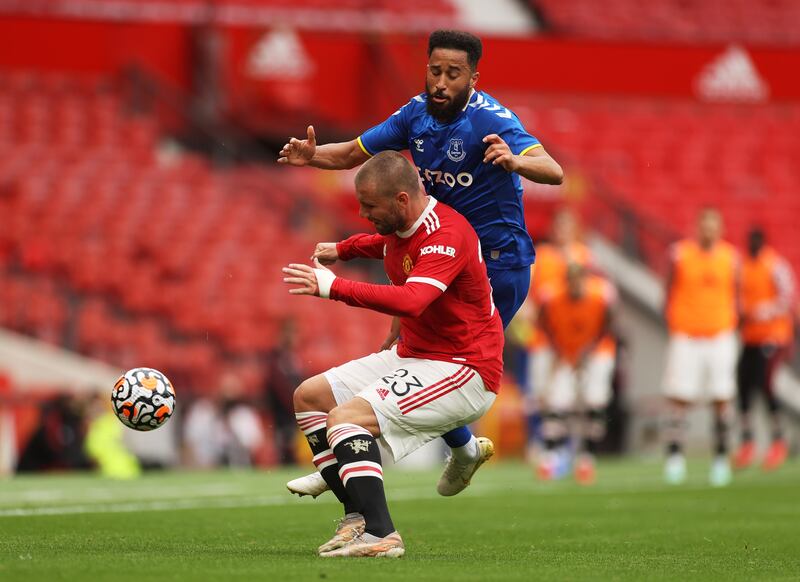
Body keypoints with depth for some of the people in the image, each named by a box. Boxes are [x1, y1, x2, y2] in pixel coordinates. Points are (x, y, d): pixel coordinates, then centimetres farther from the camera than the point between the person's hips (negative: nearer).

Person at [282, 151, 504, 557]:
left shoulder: (446, 235, -24)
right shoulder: (399, 227, 6)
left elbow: (411, 301, -41)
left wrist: (334, 287, -40)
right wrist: (343, 249, 22)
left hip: (463, 372, -11)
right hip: (413, 356, 11)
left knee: (345, 417, -26)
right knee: (309, 397, 10)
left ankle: (380, 535, -29)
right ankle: (358, 514, 6)